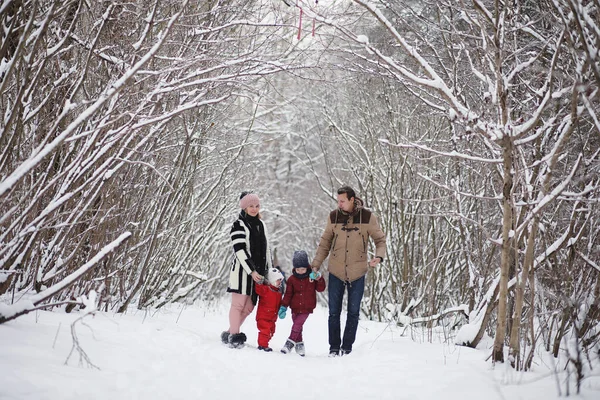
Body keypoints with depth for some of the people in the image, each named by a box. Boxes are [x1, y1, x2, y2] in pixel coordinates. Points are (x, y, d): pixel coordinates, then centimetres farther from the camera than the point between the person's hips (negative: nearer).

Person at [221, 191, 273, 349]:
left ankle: (230, 333, 14)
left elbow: (266, 249, 20)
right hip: (243, 271, -6)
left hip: (258, 272, 6)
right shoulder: (238, 225, -4)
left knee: (249, 306, 4)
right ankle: (234, 336, 0)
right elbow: (240, 250, -13)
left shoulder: (261, 224, 17)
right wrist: (252, 271, -19)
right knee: (238, 303, -5)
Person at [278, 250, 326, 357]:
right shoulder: (292, 279, 0)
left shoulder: (312, 277, -2)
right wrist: (284, 306, -2)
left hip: (307, 308, -2)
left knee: (297, 325, -12)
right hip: (295, 308, 2)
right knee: (297, 326, 9)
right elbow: (288, 294, 4)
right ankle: (299, 344, 23)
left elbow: (321, 288, -3)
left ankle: (290, 343, -6)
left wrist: (319, 279, -19)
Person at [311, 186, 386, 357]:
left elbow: (380, 239, 1)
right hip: (336, 272, 1)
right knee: (334, 312, 5)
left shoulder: (367, 217, -8)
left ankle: (347, 347, 19)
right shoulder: (333, 216, -4)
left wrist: (379, 256, -18)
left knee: (353, 313, 7)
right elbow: (325, 243, 6)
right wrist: (316, 265, 0)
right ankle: (334, 348, 17)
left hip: (357, 273, -1)